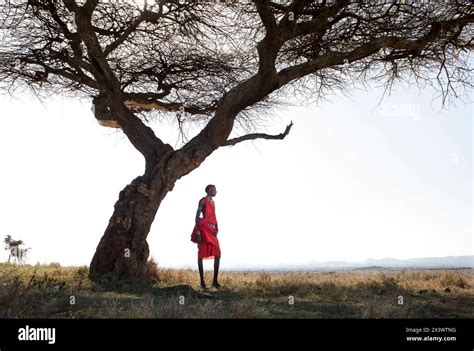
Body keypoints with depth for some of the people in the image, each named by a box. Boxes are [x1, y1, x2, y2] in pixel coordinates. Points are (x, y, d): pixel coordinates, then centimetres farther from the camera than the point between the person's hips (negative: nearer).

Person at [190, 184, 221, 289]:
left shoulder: (213, 202, 21)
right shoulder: (203, 201, -3)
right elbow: (197, 216, -11)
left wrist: (216, 229, 4)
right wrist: (197, 232, -19)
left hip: (211, 230, 8)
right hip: (203, 228, -8)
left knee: (217, 254, 1)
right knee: (202, 254, -3)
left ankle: (215, 281, 5)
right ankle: (202, 282, 0)